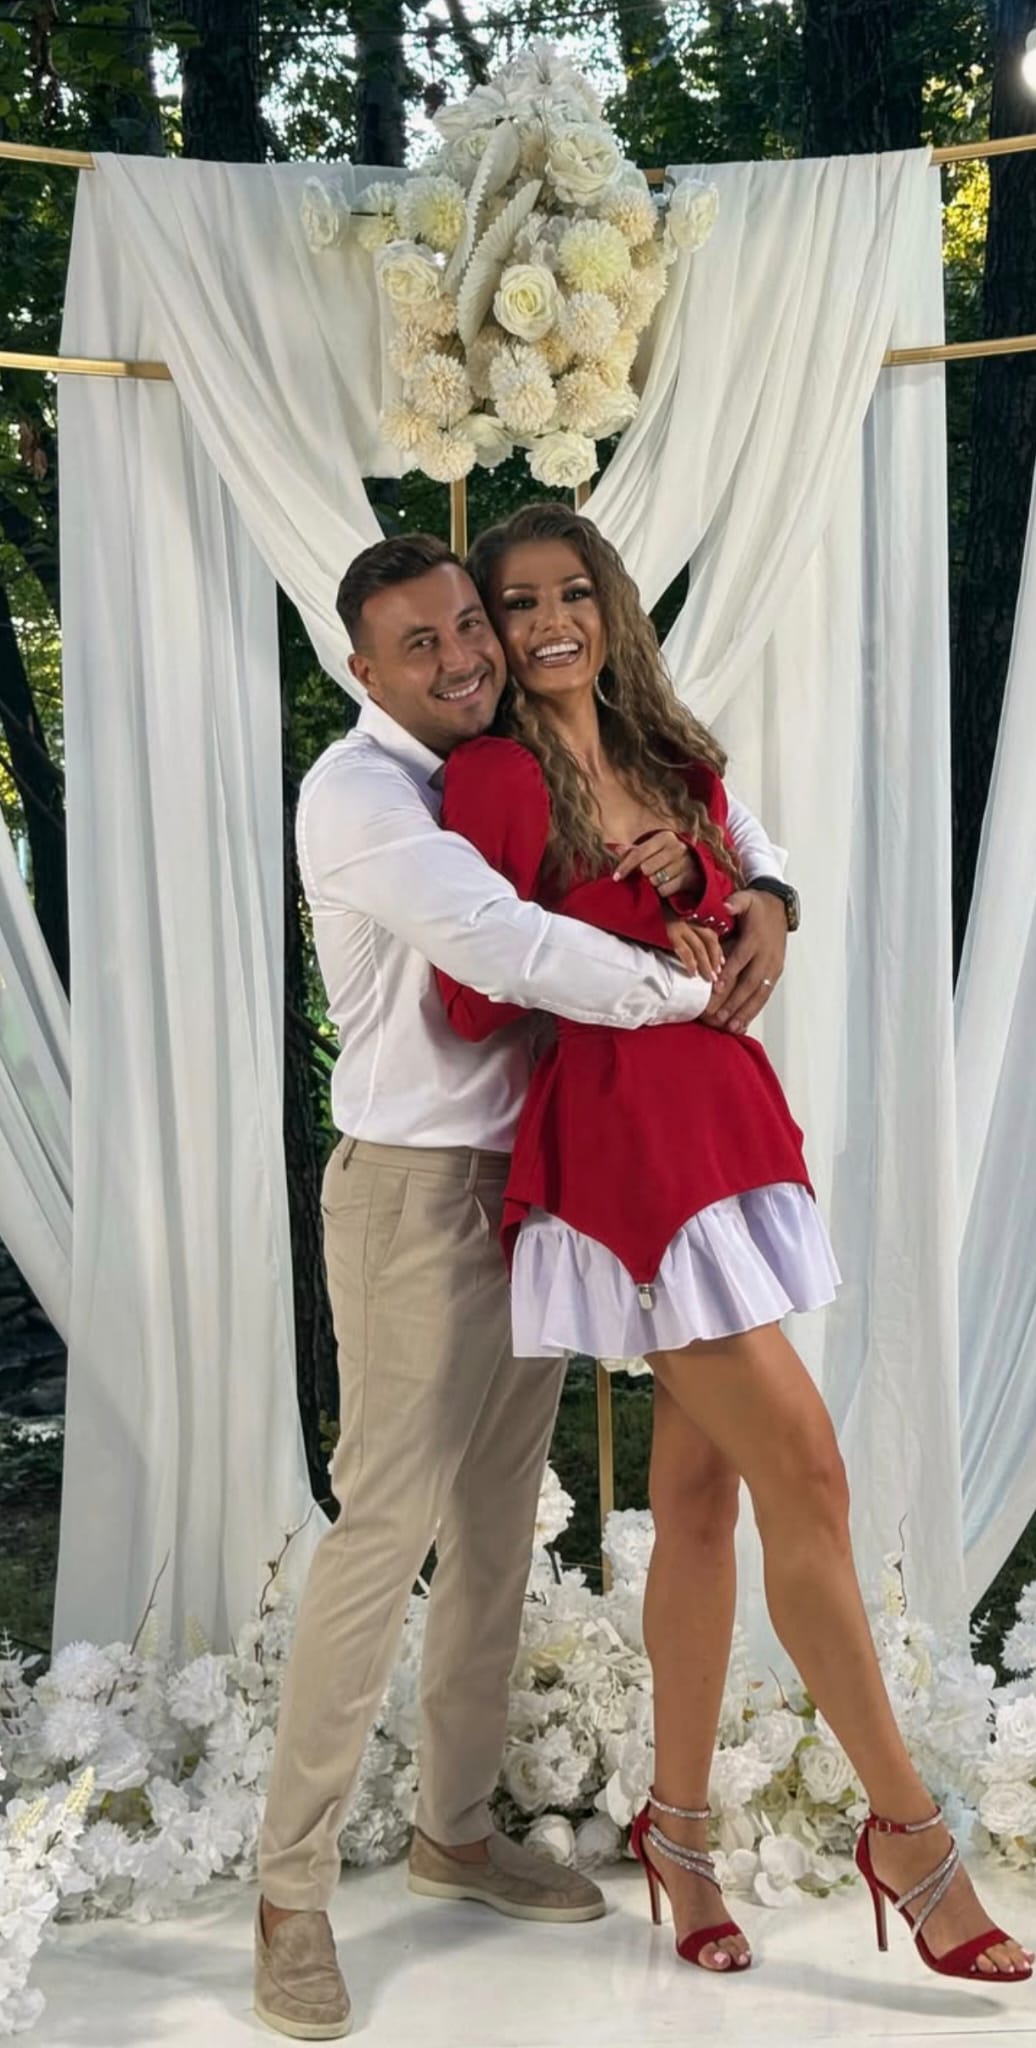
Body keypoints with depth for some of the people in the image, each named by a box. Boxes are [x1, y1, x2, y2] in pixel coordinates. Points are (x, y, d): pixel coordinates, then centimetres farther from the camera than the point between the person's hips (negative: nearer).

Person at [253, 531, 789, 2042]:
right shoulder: (358, 795, -14)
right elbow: (507, 950, -27)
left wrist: (760, 897, -2)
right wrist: (692, 993, -17)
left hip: (532, 1180, 8)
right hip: (417, 1189, -8)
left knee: (499, 1522, 13)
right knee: (388, 1521, -9)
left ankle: (456, 1830, 26)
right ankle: (291, 1887, 2)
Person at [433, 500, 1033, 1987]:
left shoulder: (682, 766, 14)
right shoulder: (498, 776, -6)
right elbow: (472, 1001, -10)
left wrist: (745, 910, -3)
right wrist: (636, 948, -7)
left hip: (728, 1112, 7)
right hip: (620, 1129, -7)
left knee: (702, 1492, 10)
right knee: (806, 1477, -8)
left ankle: (680, 1832, 22)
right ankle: (907, 1827, 6)